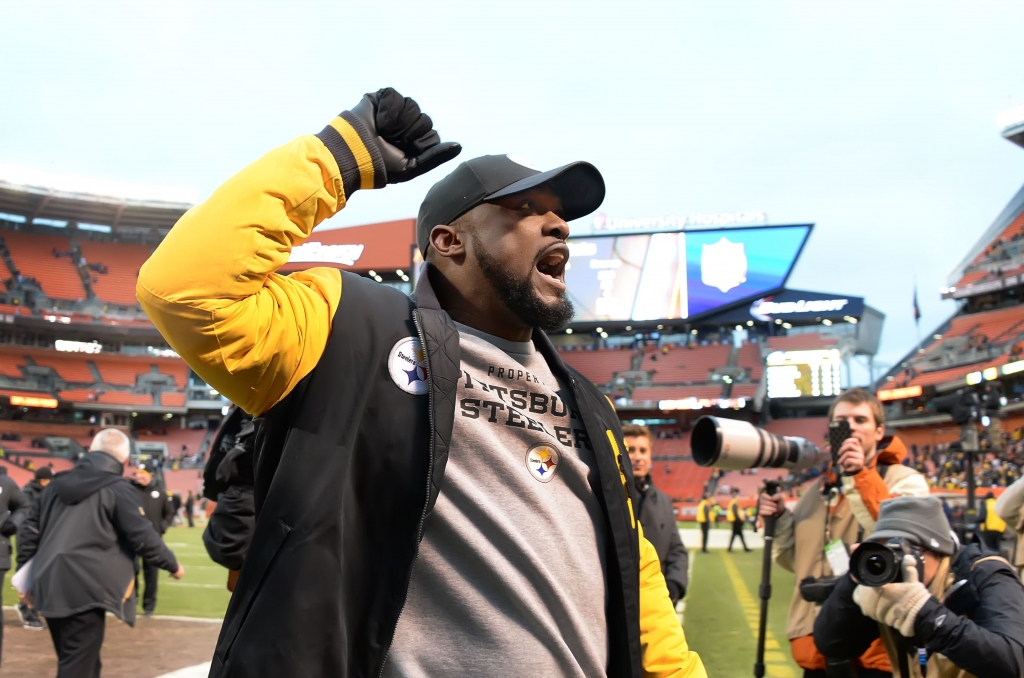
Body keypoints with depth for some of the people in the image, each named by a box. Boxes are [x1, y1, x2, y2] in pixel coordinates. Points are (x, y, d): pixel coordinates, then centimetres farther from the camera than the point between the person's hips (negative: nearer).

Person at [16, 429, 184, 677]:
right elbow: (143, 537, -8)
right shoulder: (118, 488, -6)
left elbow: (28, 533, 16)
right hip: (86, 590, -7)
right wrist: (173, 565, 7)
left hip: (51, 588, 7)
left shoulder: (57, 484, 14)